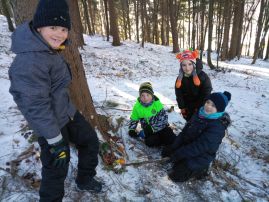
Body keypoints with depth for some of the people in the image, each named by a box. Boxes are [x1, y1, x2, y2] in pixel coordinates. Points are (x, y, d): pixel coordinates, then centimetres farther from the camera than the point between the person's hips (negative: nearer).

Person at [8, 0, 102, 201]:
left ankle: (85, 180, 42)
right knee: (57, 167, 5)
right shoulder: (29, 61, -28)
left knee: (90, 140, 20)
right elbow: (35, 105, -27)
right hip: (51, 123, -9)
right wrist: (55, 140, -21)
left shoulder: (50, 50, 2)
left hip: (67, 112, 10)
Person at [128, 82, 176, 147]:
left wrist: (153, 128, -21)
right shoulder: (137, 107, -7)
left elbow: (164, 117, -15)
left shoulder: (157, 103, -14)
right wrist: (131, 130, 1)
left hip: (161, 127, -1)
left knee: (171, 139, -18)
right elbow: (134, 119, 10)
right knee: (150, 142, -24)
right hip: (149, 130, 2)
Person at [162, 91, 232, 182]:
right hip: (187, 146, 7)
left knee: (176, 175, -11)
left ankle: (199, 170, 7)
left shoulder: (217, 126, -26)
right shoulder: (200, 114, -3)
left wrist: (179, 153, -26)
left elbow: (201, 146, -28)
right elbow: (185, 131, -2)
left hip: (201, 155, -7)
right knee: (167, 151, 10)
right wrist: (173, 147, -8)